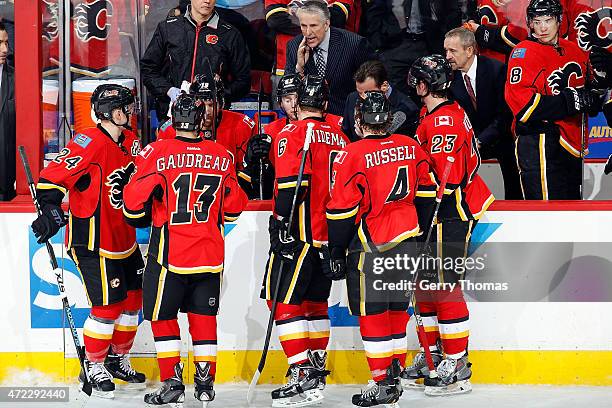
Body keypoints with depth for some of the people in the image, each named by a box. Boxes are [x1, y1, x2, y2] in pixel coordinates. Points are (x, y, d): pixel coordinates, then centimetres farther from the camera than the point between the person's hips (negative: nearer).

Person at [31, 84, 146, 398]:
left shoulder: (130, 142, 7)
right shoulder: (89, 143, -19)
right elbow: (51, 178, -22)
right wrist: (51, 211, -31)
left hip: (123, 238, 9)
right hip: (93, 242, -9)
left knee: (132, 298, 14)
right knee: (109, 305, -7)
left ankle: (118, 360, 32)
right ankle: (93, 367, 11)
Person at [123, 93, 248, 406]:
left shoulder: (157, 153, -10)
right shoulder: (222, 156, 2)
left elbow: (134, 202, -7)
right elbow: (234, 209, 10)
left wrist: (139, 219, 14)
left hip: (169, 254, -3)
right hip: (210, 256, 4)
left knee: (162, 316, 8)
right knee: (203, 315, 15)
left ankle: (172, 382, 4)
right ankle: (205, 382, 15)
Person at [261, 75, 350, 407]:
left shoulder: (293, 134, -9)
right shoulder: (339, 137, 15)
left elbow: (291, 185, -20)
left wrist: (281, 226, -18)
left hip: (300, 235, -8)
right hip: (330, 236, 8)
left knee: (284, 301, -7)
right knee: (315, 301, 19)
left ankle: (303, 377, -16)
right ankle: (316, 371, 26)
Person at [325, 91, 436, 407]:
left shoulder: (352, 156, -14)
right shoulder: (412, 147, 3)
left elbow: (342, 211, -12)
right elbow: (427, 193, 12)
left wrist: (336, 253, -3)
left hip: (371, 248, -6)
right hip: (407, 242, 6)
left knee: (372, 312, 1)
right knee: (396, 308, 16)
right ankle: (395, 374, 23)